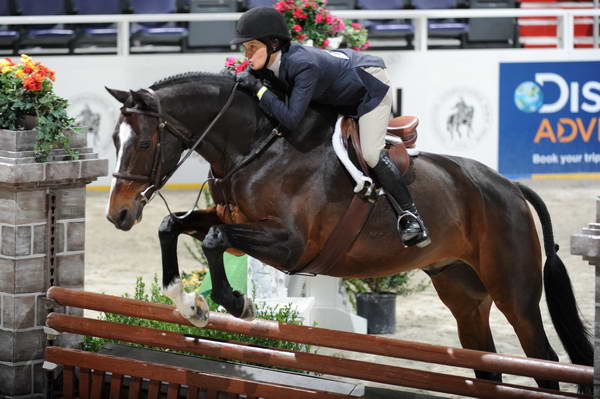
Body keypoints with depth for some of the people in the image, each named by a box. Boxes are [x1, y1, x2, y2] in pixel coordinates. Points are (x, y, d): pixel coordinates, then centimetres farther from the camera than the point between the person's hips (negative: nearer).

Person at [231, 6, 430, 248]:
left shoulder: (304, 65, -42)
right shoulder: (266, 63, -18)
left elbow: (291, 119, -46)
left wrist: (259, 89, -41)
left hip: (371, 86, -9)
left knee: (371, 153, -21)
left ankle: (410, 216, -11)